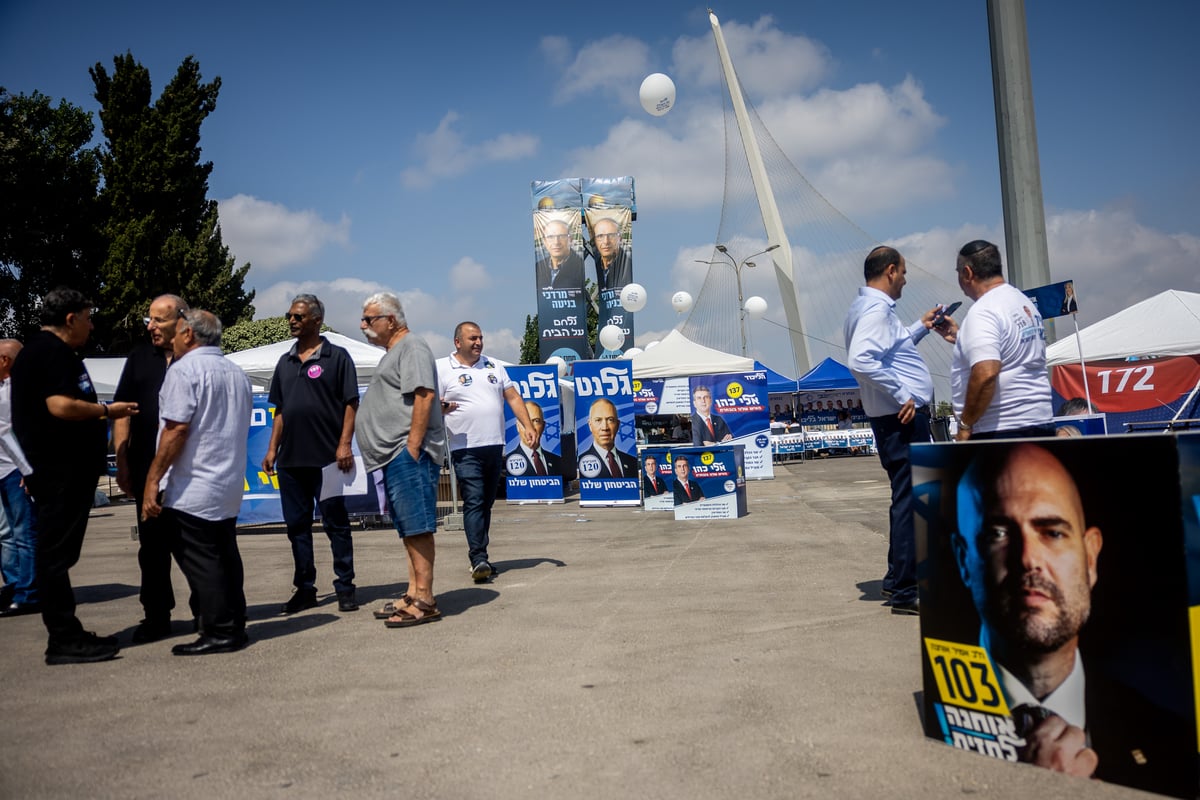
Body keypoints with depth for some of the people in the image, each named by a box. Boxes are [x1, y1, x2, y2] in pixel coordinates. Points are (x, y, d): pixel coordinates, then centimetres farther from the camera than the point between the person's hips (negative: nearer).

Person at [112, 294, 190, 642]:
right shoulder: (140, 357, 7)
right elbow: (122, 412, 8)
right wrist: (122, 462, 1)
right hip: (148, 469, 2)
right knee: (152, 544, 7)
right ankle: (156, 616, 17)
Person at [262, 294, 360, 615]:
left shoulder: (337, 357, -1)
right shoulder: (285, 362, 15)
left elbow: (350, 404, -6)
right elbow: (280, 411, 18)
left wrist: (344, 444, -15)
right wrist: (272, 449, 11)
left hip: (326, 458, -6)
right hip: (289, 459, 6)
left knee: (336, 524, 1)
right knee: (297, 525, 9)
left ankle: (345, 588, 10)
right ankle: (304, 588, 19)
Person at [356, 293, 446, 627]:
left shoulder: (412, 347, -7)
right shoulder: (393, 353, 25)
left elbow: (424, 395, -19)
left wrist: (412, 446, -23)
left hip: (409, 453, -11)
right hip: (395, 457, 11)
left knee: (417, 528, -10)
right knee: (409, 529, 11)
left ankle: (424, 601, -9)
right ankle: (413, 594, 16)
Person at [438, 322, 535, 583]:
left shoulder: (494, 367, 16)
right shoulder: (442, 369, 2)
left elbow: (513, 397, 13)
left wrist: (527, 426, 1)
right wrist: (442, 408, -24)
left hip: (495, 446, 5)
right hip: (466, 449, -5)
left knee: (486, 503, 10)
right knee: (473, 502, -13)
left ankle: (479, 556, 18)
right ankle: (479, 560, -15)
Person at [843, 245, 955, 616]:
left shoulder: (871, 307, 18)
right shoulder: (876, 309, -15)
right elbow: (861, 361, -29)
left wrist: (920, 327, 30)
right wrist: (901, 394, -23)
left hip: (900, 416, 11)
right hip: (903, 417, -11)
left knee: (907, 499, 19)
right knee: (910, 500, -7)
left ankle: (898, 579, 29)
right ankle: (905, 592, -2)